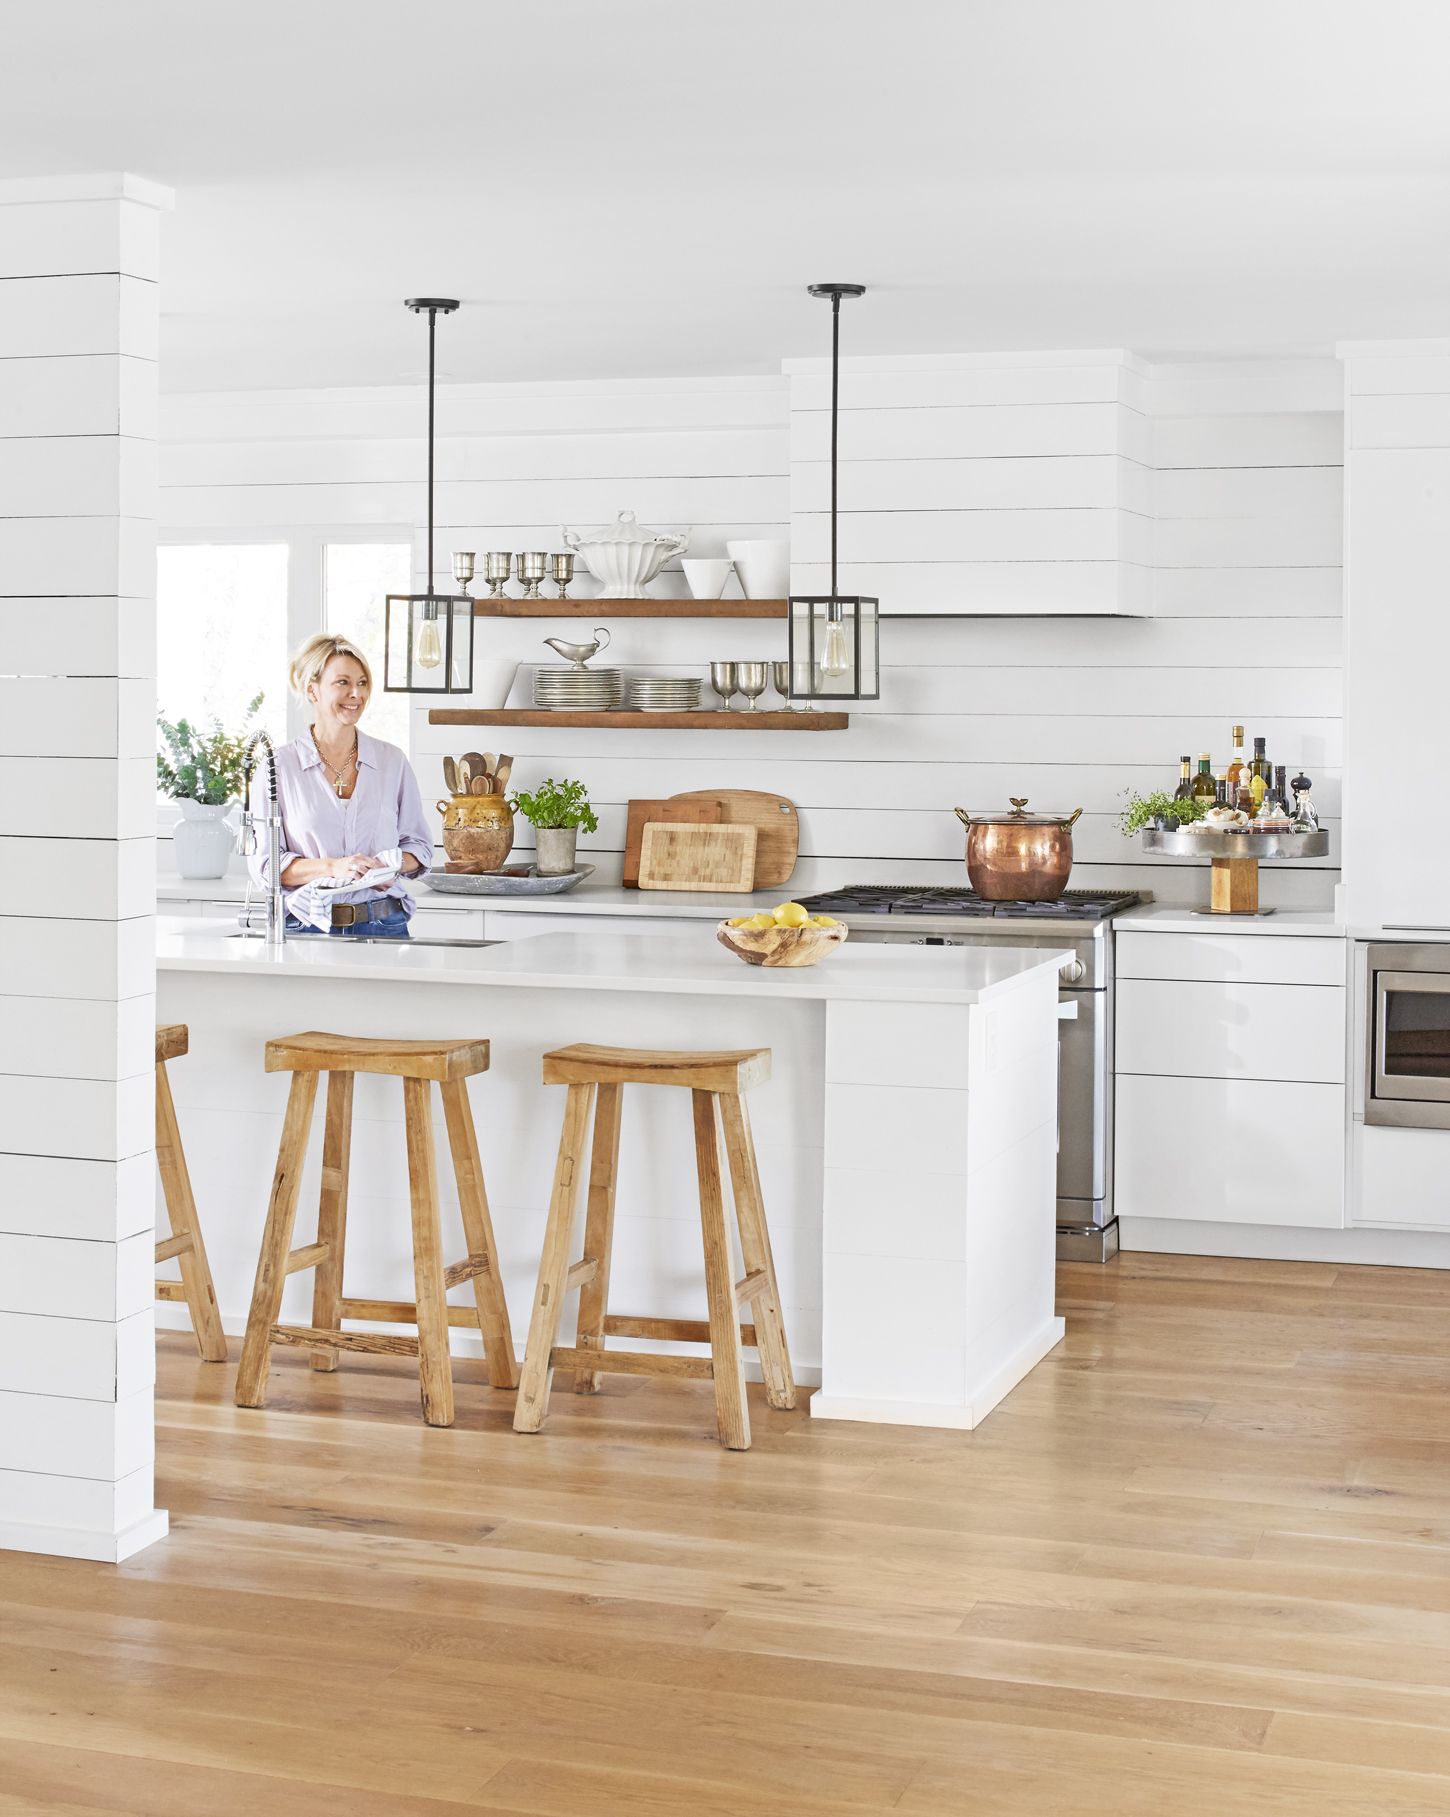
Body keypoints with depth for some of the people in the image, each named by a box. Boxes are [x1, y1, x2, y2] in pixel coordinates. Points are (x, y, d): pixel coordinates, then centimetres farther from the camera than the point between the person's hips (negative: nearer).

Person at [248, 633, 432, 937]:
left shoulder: (392, 761, 11)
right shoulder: (279, 767, 3)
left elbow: (418, 844, 16)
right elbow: (264, 864, -2)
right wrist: (332, 867, -17)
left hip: (383, 923, 2)